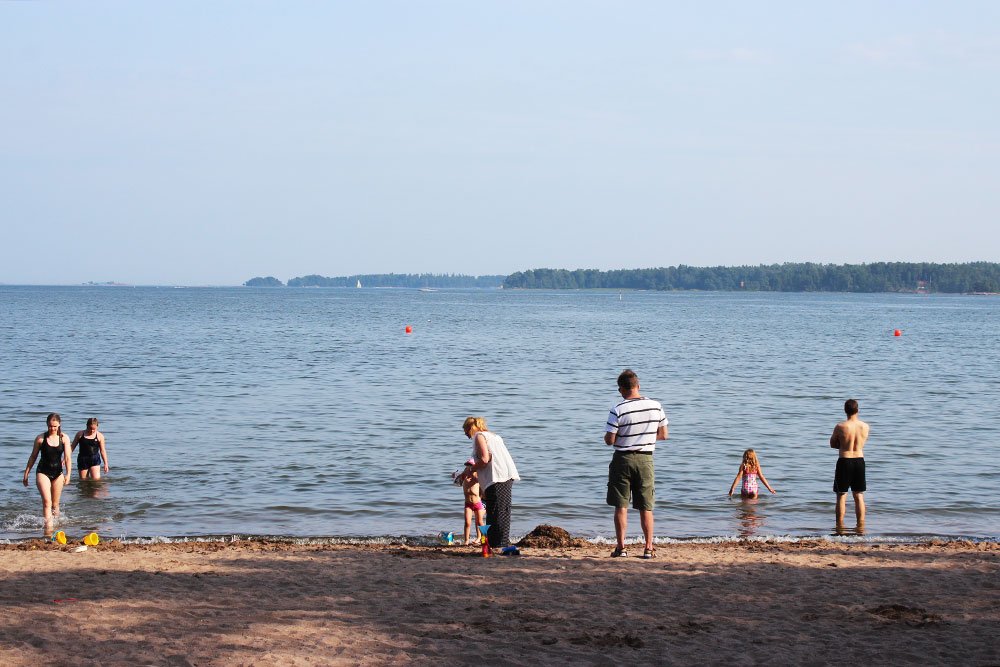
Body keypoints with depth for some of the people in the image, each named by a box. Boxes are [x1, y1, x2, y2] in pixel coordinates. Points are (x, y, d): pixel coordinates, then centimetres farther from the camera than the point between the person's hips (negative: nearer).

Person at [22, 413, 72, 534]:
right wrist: (26, 474, 6)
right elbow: (33, 457, 3)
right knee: (46, 501, -17)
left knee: (55, 504, 11)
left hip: (58, 472, 2)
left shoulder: (64, 438, -3)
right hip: (43, 472, -2)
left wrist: (68, 473, -17)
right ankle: (48, 526, -20)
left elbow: (68, 457, -7)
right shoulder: (41, 439, -6)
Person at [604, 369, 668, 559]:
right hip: (645, 460, 3)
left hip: (623, 459, -3)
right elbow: (664, 435, 7)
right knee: (646, 507, 9)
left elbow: (609, 440, -12)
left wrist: (608, 436, 10)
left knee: (621, 506, 5)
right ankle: (649, 548, 8)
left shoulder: (618, 410, -14)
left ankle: (621, 547, 3)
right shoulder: (656, 407, -2)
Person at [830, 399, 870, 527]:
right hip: (859, 461, 3)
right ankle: (861, 525, 14)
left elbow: (833, 444, 2)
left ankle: (840, 526, 5)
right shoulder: (865, 427, -3)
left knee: (841, 496, 5)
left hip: (844, 462, -3)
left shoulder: (840, 427, -13)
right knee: (859, 496, 13)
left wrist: (844, 446, 6)